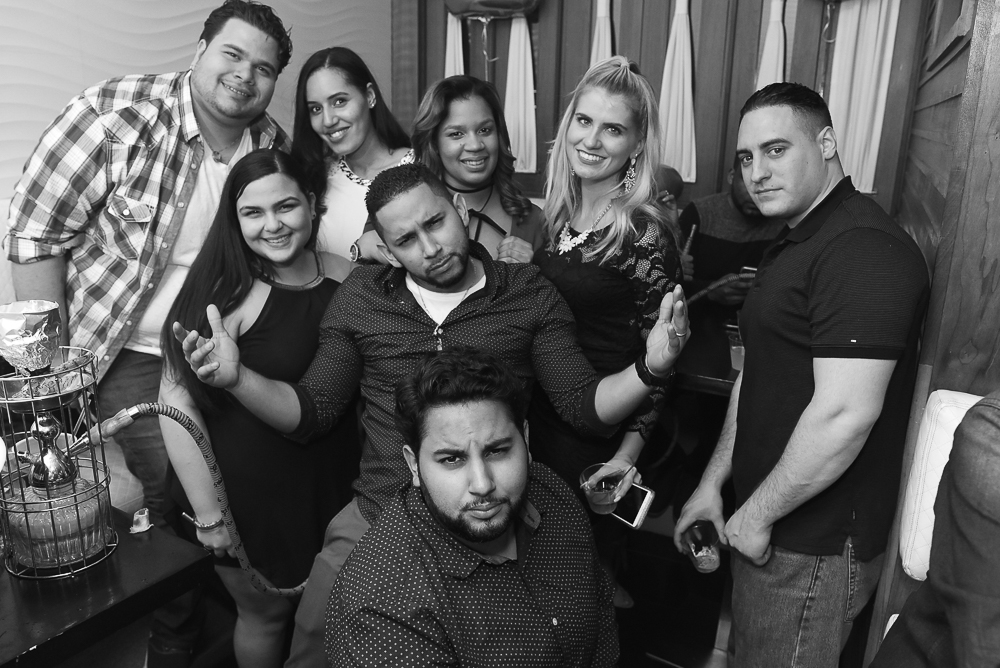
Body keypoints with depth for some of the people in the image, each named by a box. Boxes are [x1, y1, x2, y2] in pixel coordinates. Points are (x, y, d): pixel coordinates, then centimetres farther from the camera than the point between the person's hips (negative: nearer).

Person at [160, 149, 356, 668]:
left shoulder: (343, 275, -5)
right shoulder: (232, 292, -18)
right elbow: (177, 400, -20)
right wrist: (208, 514, -17)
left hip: (329, 483, 4)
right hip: (250, 491, -4)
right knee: (265, 613, 15)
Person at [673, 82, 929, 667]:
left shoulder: (864, 249, -21)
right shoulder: (793, 245, 13)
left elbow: (845, 414, -27)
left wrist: (759, 513, -16)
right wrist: (713, 483, 11)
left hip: (815, 545, -9)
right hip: (765, 531, 9)